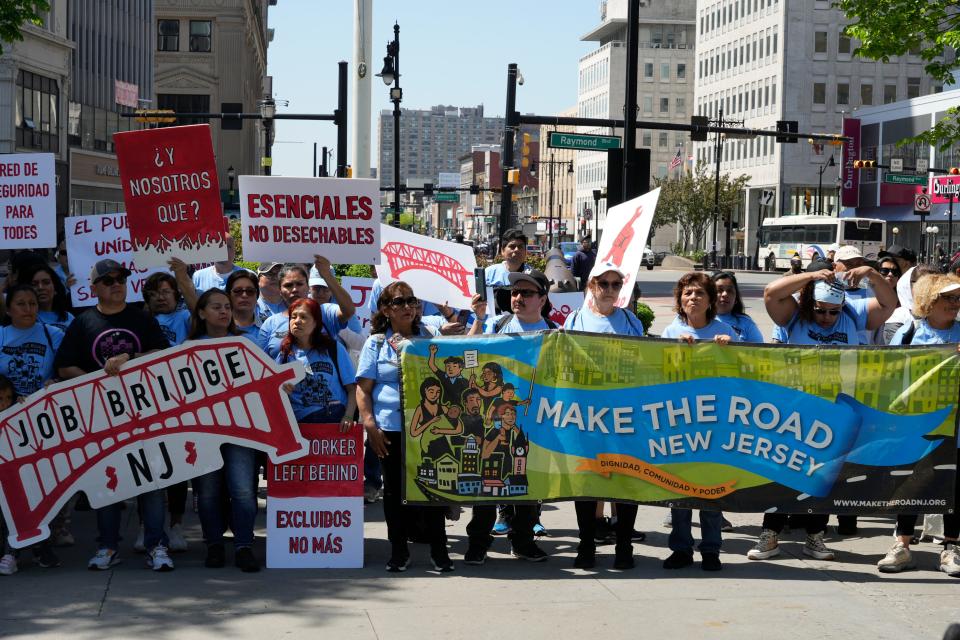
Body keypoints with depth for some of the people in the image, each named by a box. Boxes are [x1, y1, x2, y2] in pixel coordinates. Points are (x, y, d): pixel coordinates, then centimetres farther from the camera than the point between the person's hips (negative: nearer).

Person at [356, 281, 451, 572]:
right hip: (390, 428, -1)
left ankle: (439, 550, 10)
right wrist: (370, 426, -8)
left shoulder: (429, 338, 10)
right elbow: (363, 389, 1)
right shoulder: (376, 343, 5)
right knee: (395, 489, 6)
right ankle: (398, 551, 16)